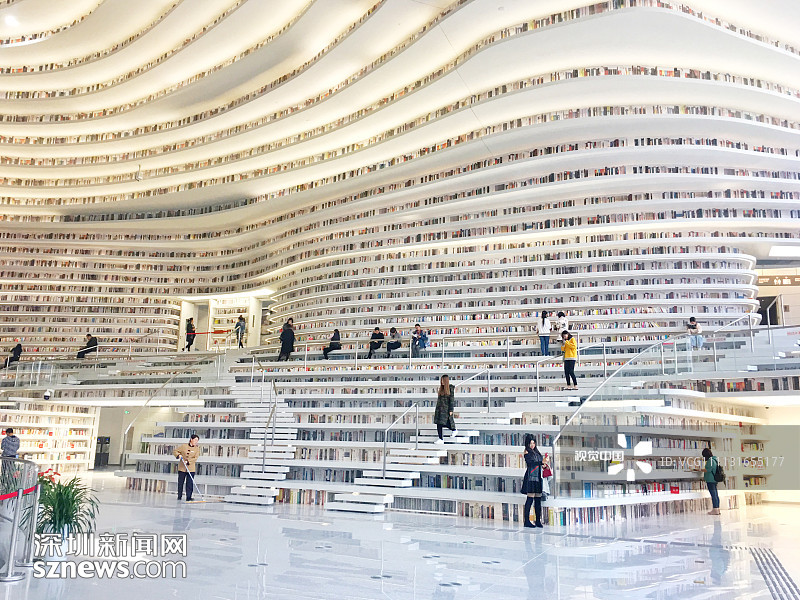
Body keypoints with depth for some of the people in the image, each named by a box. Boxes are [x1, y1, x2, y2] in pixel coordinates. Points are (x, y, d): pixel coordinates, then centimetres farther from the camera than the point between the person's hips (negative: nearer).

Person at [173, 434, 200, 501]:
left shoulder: (197, 448, 2)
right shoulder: (184, 446, 1)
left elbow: (195, 458, -7)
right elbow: (175, 451, 6)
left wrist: (188, 462, -19)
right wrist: (178, 455, -14)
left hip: (191, 469, 0)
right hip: (182, 468, 0)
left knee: (190, 483, -4)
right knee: (180, 482, 5)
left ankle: (188, 497, 0)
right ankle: (179, 497, 16)